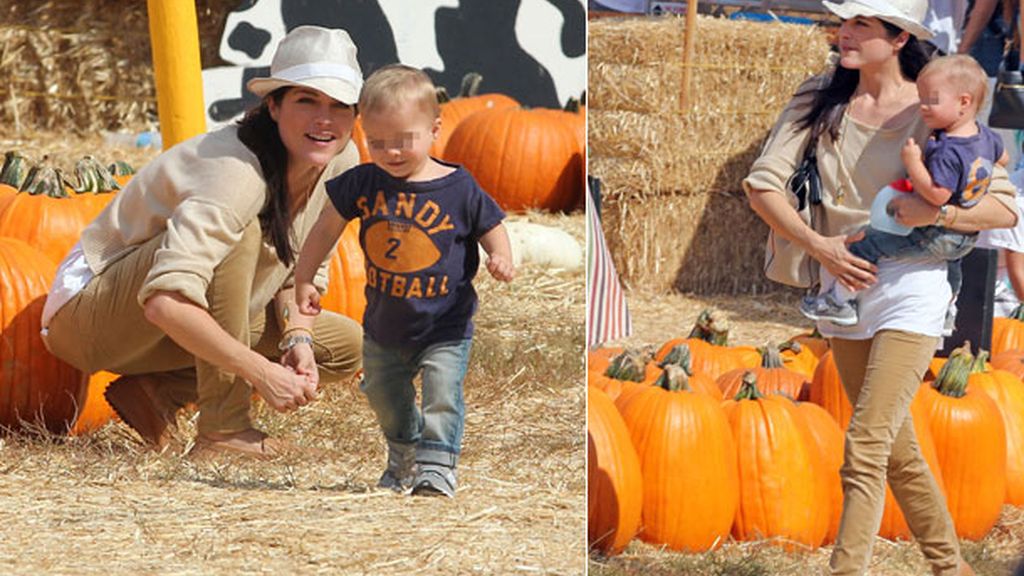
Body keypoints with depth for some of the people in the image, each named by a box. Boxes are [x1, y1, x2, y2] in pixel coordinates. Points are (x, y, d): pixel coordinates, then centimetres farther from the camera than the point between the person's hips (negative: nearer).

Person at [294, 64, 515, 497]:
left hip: (444, 327, -4)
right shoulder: (362, 184, -11)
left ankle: (436, 471, -6)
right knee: (385, 398, 21)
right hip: (383, 326, 4)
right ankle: (404, 457, 44)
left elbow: (491, 229, -4)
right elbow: (328, 226, 2)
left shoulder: (460, 189, -18)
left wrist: (501, 260, -25)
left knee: (442, 396, -15)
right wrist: (304, 279, 5)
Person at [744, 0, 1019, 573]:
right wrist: (818, 245, -15)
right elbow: (762, 182, -3)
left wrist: (935, 212, -23)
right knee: (898, 453, 16)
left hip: (910, 288, -5)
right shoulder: (820, 98, 1)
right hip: (844, 286, 5)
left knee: (865, 451, -15)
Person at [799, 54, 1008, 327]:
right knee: (951, 265, 40)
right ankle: (946, 311, 64)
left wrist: (913, 163, -30)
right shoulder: (985, 136, -5)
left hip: (935, 237, -9)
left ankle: (840, 300, -2)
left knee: (864, 243, -6)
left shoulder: (947, 151, -32)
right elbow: (1002, 159, 16)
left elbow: (937, 195, -36)